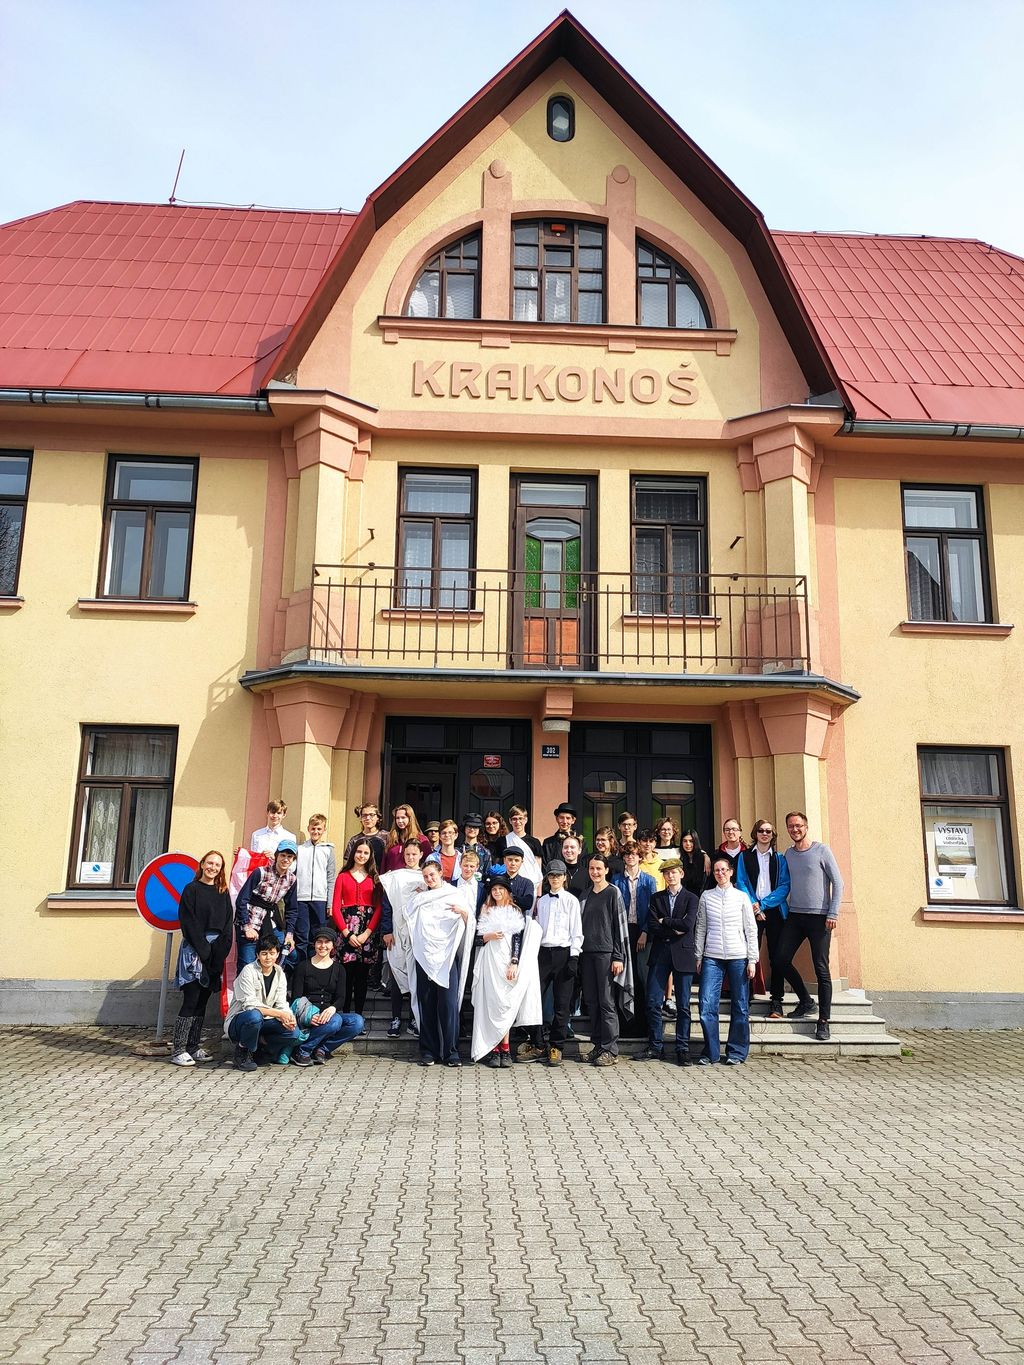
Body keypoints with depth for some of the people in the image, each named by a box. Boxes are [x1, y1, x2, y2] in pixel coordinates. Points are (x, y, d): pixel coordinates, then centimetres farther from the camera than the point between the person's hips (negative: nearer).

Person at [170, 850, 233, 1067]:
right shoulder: (191, 890, 0)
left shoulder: (223, 893, 14)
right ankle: (178, 1050, -5)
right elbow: (188, 922, -7)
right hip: (194, 949, -5)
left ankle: (193, 1047, 14)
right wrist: (204, 950, -13)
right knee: (191, 1001, -9)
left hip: (216, 953, 5)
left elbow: (228, 923, 9)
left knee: (202, 1002, 8)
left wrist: (219, 952, -4)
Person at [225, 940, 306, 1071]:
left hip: (263, 1022, 5)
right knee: (254, 1016, -41)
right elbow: (249, 1005, -22)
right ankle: (243, 1053, -13)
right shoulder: (248, 971, -13)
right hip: (238, 1021, -5)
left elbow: (281, 1004, 0)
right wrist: (278, 1014, -31)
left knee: (295, 1033, -21)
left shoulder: (279, 974, 6)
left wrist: (288, 1017, -25)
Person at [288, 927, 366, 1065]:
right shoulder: (303, 966, 4)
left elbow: (341, 998, 3)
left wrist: (332, 1008, -23)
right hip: (307, 1015, -4)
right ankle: (301, 1051, -16)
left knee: (358, 1022, -24)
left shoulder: (338, 969, 13)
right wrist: (309, 1015, -24)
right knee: (335, 1021, -34)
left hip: (329, 1014, 4)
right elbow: (296, 998, -3)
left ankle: (321, 1049, -14)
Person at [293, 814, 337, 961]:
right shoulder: (299, 849, 8)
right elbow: (292, 873, 8)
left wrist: (330, 904, -1)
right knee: (301, 938, 2)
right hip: (300, 898, 0)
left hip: (320, 899, 0)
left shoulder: (328, 850, 7)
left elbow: (331, 878, 5)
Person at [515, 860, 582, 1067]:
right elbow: (537, 928, 14)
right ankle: (537, 1045, 10)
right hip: (543, 952, 4)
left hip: (564, 953, -4)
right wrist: (534, 954, 8)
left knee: (561, 1003, 0)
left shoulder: (571, 901, 1)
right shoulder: (542, 901, 13)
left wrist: (574, 957, -9)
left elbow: (576, 931, -2)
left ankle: (556, 1047, 10)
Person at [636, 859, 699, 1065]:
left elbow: (688, 925, -12)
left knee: (683, 1005, 3)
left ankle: (682, 1048, 11)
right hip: (660, 954, 2)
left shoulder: (691, 898, 3)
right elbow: (652, 926, 0)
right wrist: (674, 931, -9)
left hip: (683, 955, -2)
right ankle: (655, 1046, 12)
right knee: (653, 1003, 1)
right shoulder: (656, 898, 11)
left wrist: (664, 921, -4)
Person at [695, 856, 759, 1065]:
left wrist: (752, 960, 0)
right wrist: (698, 957, 7)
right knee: (706, 1005, -7)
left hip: (738, 957, -1)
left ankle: (736, 1052, 15)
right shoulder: (706, 897, 7)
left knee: (740, 1006, 2)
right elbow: (700, 928, 10)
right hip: (712, 957, 1)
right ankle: (710, 1052, 5)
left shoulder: (741, 897, 4)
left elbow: (751, 930, 5)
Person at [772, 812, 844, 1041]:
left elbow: (838, 882, -4)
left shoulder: (822, 850, -3)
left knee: (821, 968, -4)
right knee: (781, 960, -2)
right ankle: (805, 1000, 17)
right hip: (794, 915, 5)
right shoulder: (788, 854, 11)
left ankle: (824, 1021, 0)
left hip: (819, 917, -5)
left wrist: (833, 914, -10)